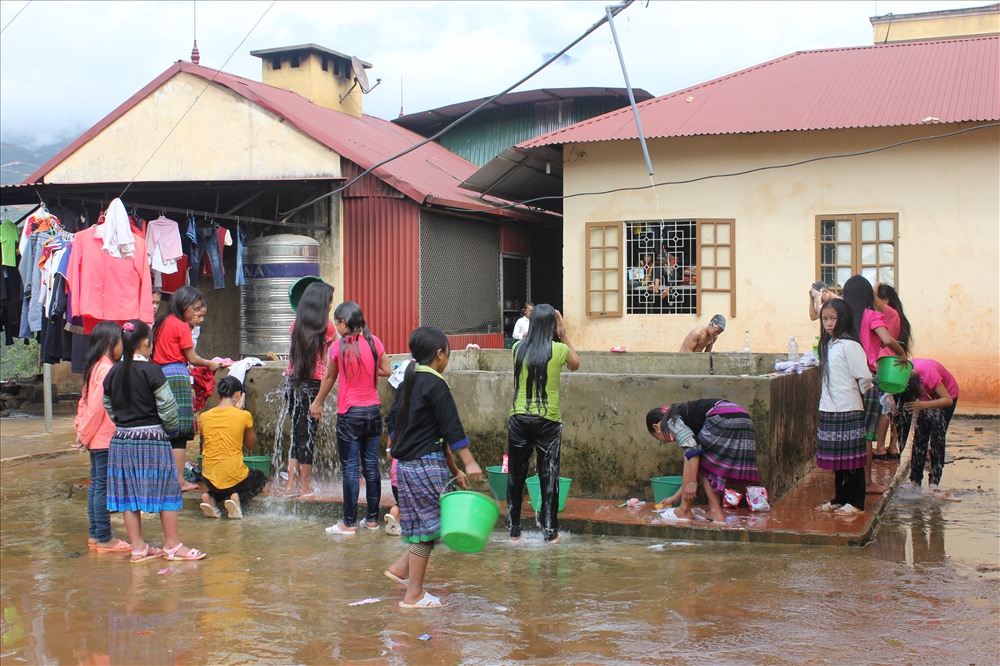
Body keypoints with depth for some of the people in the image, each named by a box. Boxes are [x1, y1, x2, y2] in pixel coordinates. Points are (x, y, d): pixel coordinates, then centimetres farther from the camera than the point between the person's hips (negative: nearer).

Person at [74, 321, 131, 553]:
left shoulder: (95, 368, 12)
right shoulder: (107, 369, -17)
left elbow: (85, 401, 16)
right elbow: (98, 406, -20)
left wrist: (81, 430, 13)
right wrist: (86, 435, -11)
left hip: (96, 439, 10)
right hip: (105, 439, -10)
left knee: (96, 484, 14)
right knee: (103, 487, -5)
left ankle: (95, 535, 20)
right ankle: (104, 538, 0)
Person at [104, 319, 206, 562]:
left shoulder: (113, 372, 3)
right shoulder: (151, 371, -13)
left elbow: (108, 405, 10)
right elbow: (167, 405, -14)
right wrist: (172, 427, 2)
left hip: (122, 438, 6)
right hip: (152, 438, -6)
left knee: (129, 494, 10)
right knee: (166, 490, 4)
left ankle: (138, 547, 16)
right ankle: (172, 545, 10)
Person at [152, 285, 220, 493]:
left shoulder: (162, 322, 16)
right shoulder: (181, 326, -7)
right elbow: (192, 358, -3)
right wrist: (210, 364, 13)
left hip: (160, 375, 8)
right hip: (177, 376, -8)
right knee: (179, 433, -5)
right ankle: (179, 481, -4)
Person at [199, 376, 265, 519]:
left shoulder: (204, 416, 1)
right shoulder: (244, 416, -8)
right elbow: (251, 445, 8)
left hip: (210, 479, 4)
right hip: (233, 477, -4)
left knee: (221, 489, 39)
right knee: (260, 478, 29)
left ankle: (211, 497, 4)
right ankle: (238, 499, -1)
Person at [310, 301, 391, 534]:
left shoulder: (339, 347, -9)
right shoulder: (374, 342, -1)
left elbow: (329, 378, 4)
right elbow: (387, 371, 6)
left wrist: (317, 403, 19)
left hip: (350, 413, -4)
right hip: (374, 411, 4)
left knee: (350, 468, 0)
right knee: (371, 465, 10)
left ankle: (349, 523, 3)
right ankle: (372, 519, 16)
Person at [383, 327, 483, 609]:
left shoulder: (408, 382, 12)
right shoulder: (435, 384, -14)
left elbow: (392, 419, 19)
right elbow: (451, 427, -16)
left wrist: (398, 447, 28)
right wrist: (469, 463, -14)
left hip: (406, 463, 9)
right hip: (427, 464, -9)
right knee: (427, 524, -1)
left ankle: (401, 567, 15)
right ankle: (414, 595, 4)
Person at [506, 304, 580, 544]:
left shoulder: (519, 348, -1)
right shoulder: (559, 350, -7)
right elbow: (575, 365, 15)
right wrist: (564, 336, 12)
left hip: (519, 418, 2)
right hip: (548, 420, -2)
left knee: (516, 475, 12)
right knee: (548, 475, 6)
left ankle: (513, 529, 19)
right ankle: (550, 531, 9)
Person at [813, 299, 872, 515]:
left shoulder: (849, 345, -13)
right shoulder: (827, 344, 12)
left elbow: (864, 376, -12)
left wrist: (859, 394, 2)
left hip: (848, 410, -8)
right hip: (829, 409, 8)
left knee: (852, 459, -1)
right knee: (836, 459, 13)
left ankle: (856, 503, 6)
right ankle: (839, 499, 22)